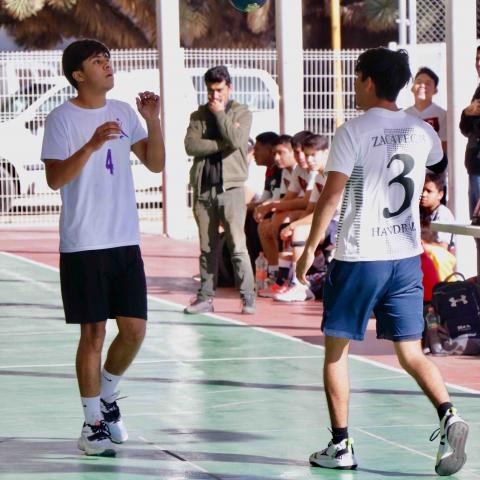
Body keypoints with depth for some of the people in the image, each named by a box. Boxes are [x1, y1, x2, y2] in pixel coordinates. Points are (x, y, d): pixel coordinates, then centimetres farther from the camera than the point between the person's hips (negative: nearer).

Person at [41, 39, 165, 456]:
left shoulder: (123, 113, 10)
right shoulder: (63, 119, -7)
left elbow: (155, 163, 11)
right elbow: (55, 179, -15)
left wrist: (153, 122, -4)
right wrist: (92, 145, -26)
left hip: (126, 241, 5)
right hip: (84, 245, -5)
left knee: (135, 329, 3)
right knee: (93, 332, -2)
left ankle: (107, 397, 27)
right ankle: (93, 423, 8)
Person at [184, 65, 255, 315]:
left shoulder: (241, 113, 5)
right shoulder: (199, 115, 13)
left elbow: (235, 140, -14)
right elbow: (190, 145, -4)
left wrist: (219, 113, -5)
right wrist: (221, 144, -11)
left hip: (230, 186, -3)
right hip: (203, 188, 3)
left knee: (237, 246, -9)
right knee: (207, 247, 7)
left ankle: (248, 297, -7)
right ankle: (205, 297, 11)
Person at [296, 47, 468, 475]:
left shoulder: (353, 132, -10)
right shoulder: (422, 131, 6)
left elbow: (332, 194, -13)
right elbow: (441, 166, 28)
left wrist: (311, 248, -5)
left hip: (359, 256, -5)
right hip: (407, 257, 5)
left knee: (336, 348, 9)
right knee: (411, 352, 8)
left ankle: (341, 445, 9)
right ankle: (448, 416, -17)